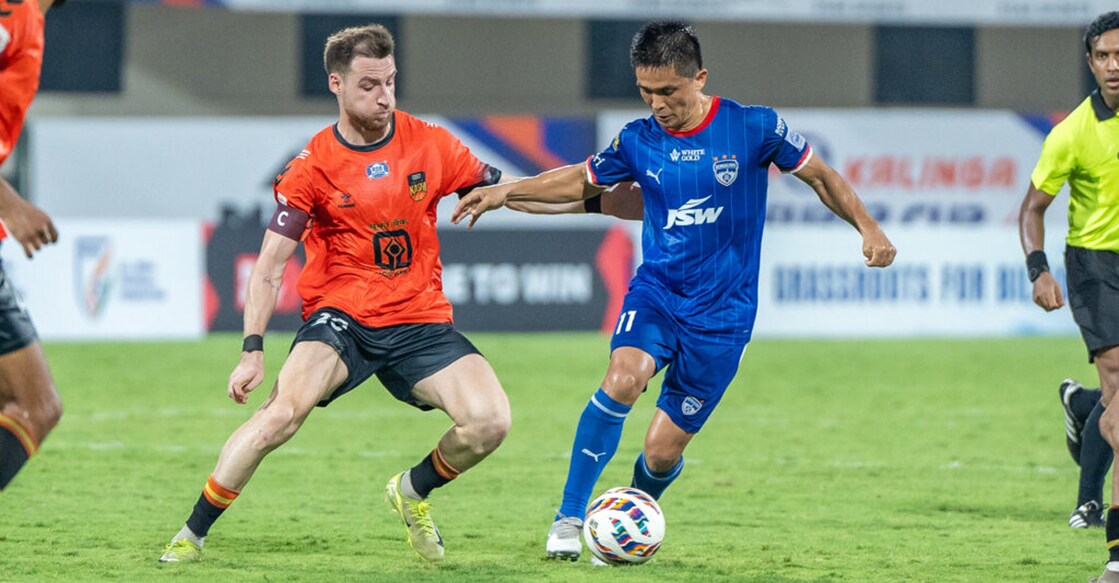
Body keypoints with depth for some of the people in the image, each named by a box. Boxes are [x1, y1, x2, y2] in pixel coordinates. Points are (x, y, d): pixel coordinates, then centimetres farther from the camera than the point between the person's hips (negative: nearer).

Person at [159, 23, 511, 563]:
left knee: (489, 421, -19)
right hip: (341, 315, -3)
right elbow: (269, 267, -5)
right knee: (282, 412, -29)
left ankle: (413, 490, 14)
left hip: (420, 319, 3)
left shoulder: (429, 144, 2)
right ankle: (191, 534, -15)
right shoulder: (312, 166, -5)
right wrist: (252, 350, -14)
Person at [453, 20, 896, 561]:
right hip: (655, 292, 2)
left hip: (722, 313, -1)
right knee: (622, 378, -30)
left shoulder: (754, 128, -8)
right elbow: (581, 181, 18)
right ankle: (569, 517, -20)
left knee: (662, 449, -3)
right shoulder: (638, 141, 0)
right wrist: (508, 190, 8)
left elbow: (821, 177, 5)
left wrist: (868, 228, -5)